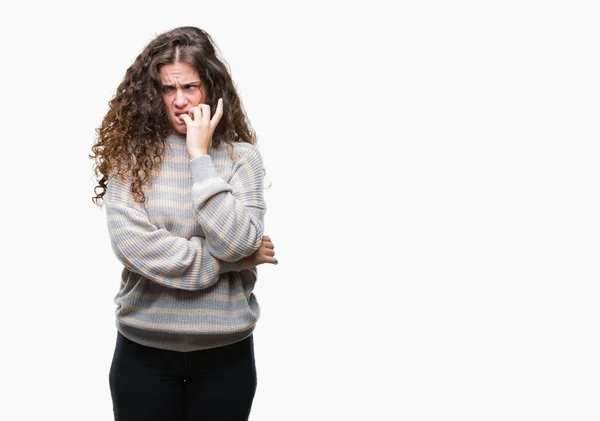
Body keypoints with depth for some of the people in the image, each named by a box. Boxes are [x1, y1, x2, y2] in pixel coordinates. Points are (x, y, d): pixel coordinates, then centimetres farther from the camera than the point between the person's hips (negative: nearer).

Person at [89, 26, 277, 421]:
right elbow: (130, 242, -15)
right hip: (143, 350, 0)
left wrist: (200, 155, -14)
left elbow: (237, 243, -17)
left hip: (225, 351, 0)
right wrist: (228, 261, -14)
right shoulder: (130, 153, -3)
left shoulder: (242, 156, -3)